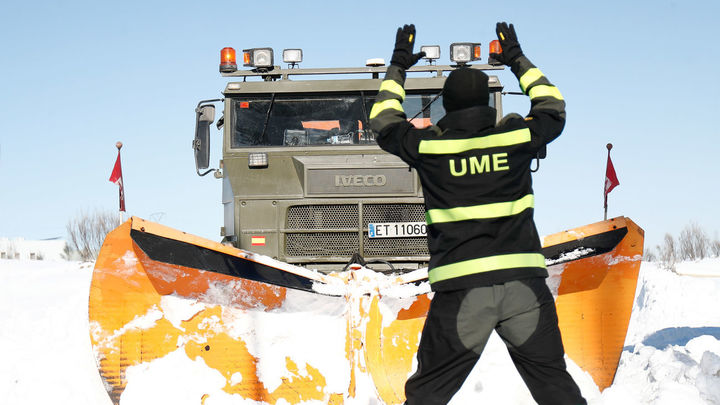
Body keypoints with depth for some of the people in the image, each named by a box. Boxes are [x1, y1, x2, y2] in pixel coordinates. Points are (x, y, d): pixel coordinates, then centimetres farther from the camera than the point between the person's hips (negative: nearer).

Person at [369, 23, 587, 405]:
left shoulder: (428, 145, 2)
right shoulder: (515, 135, 5)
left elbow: (383, 122, 22)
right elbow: (552, 108, 27)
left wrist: (397, 68, 34)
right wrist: (518, 61, 38)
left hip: (461, 288, -1)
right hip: (524, 282, 1)